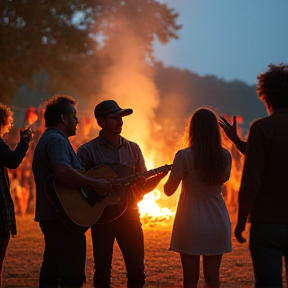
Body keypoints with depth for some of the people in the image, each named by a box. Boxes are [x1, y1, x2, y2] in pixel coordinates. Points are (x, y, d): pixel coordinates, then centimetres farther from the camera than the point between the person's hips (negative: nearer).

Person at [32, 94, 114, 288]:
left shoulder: (46, 139, 21)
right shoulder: (57, 140, -14)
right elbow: (62, 171, -33)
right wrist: (95, 184, -26)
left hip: (49, 216, 11)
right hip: (64, 219, -11)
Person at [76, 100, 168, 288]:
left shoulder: (133, 149, 12)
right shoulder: (88, 151, -1)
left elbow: (143, 188, 12)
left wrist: (160, 175, -7)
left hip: (129, 214, 3)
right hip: (102, 216, -3)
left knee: (137, 272, 2)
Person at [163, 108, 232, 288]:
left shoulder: (184, 156, -14)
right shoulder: (225, 156, -2)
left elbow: (169, 190, -7)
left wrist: (173, 171, 11)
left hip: (191, 220, -3)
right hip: (217, 220, 3)